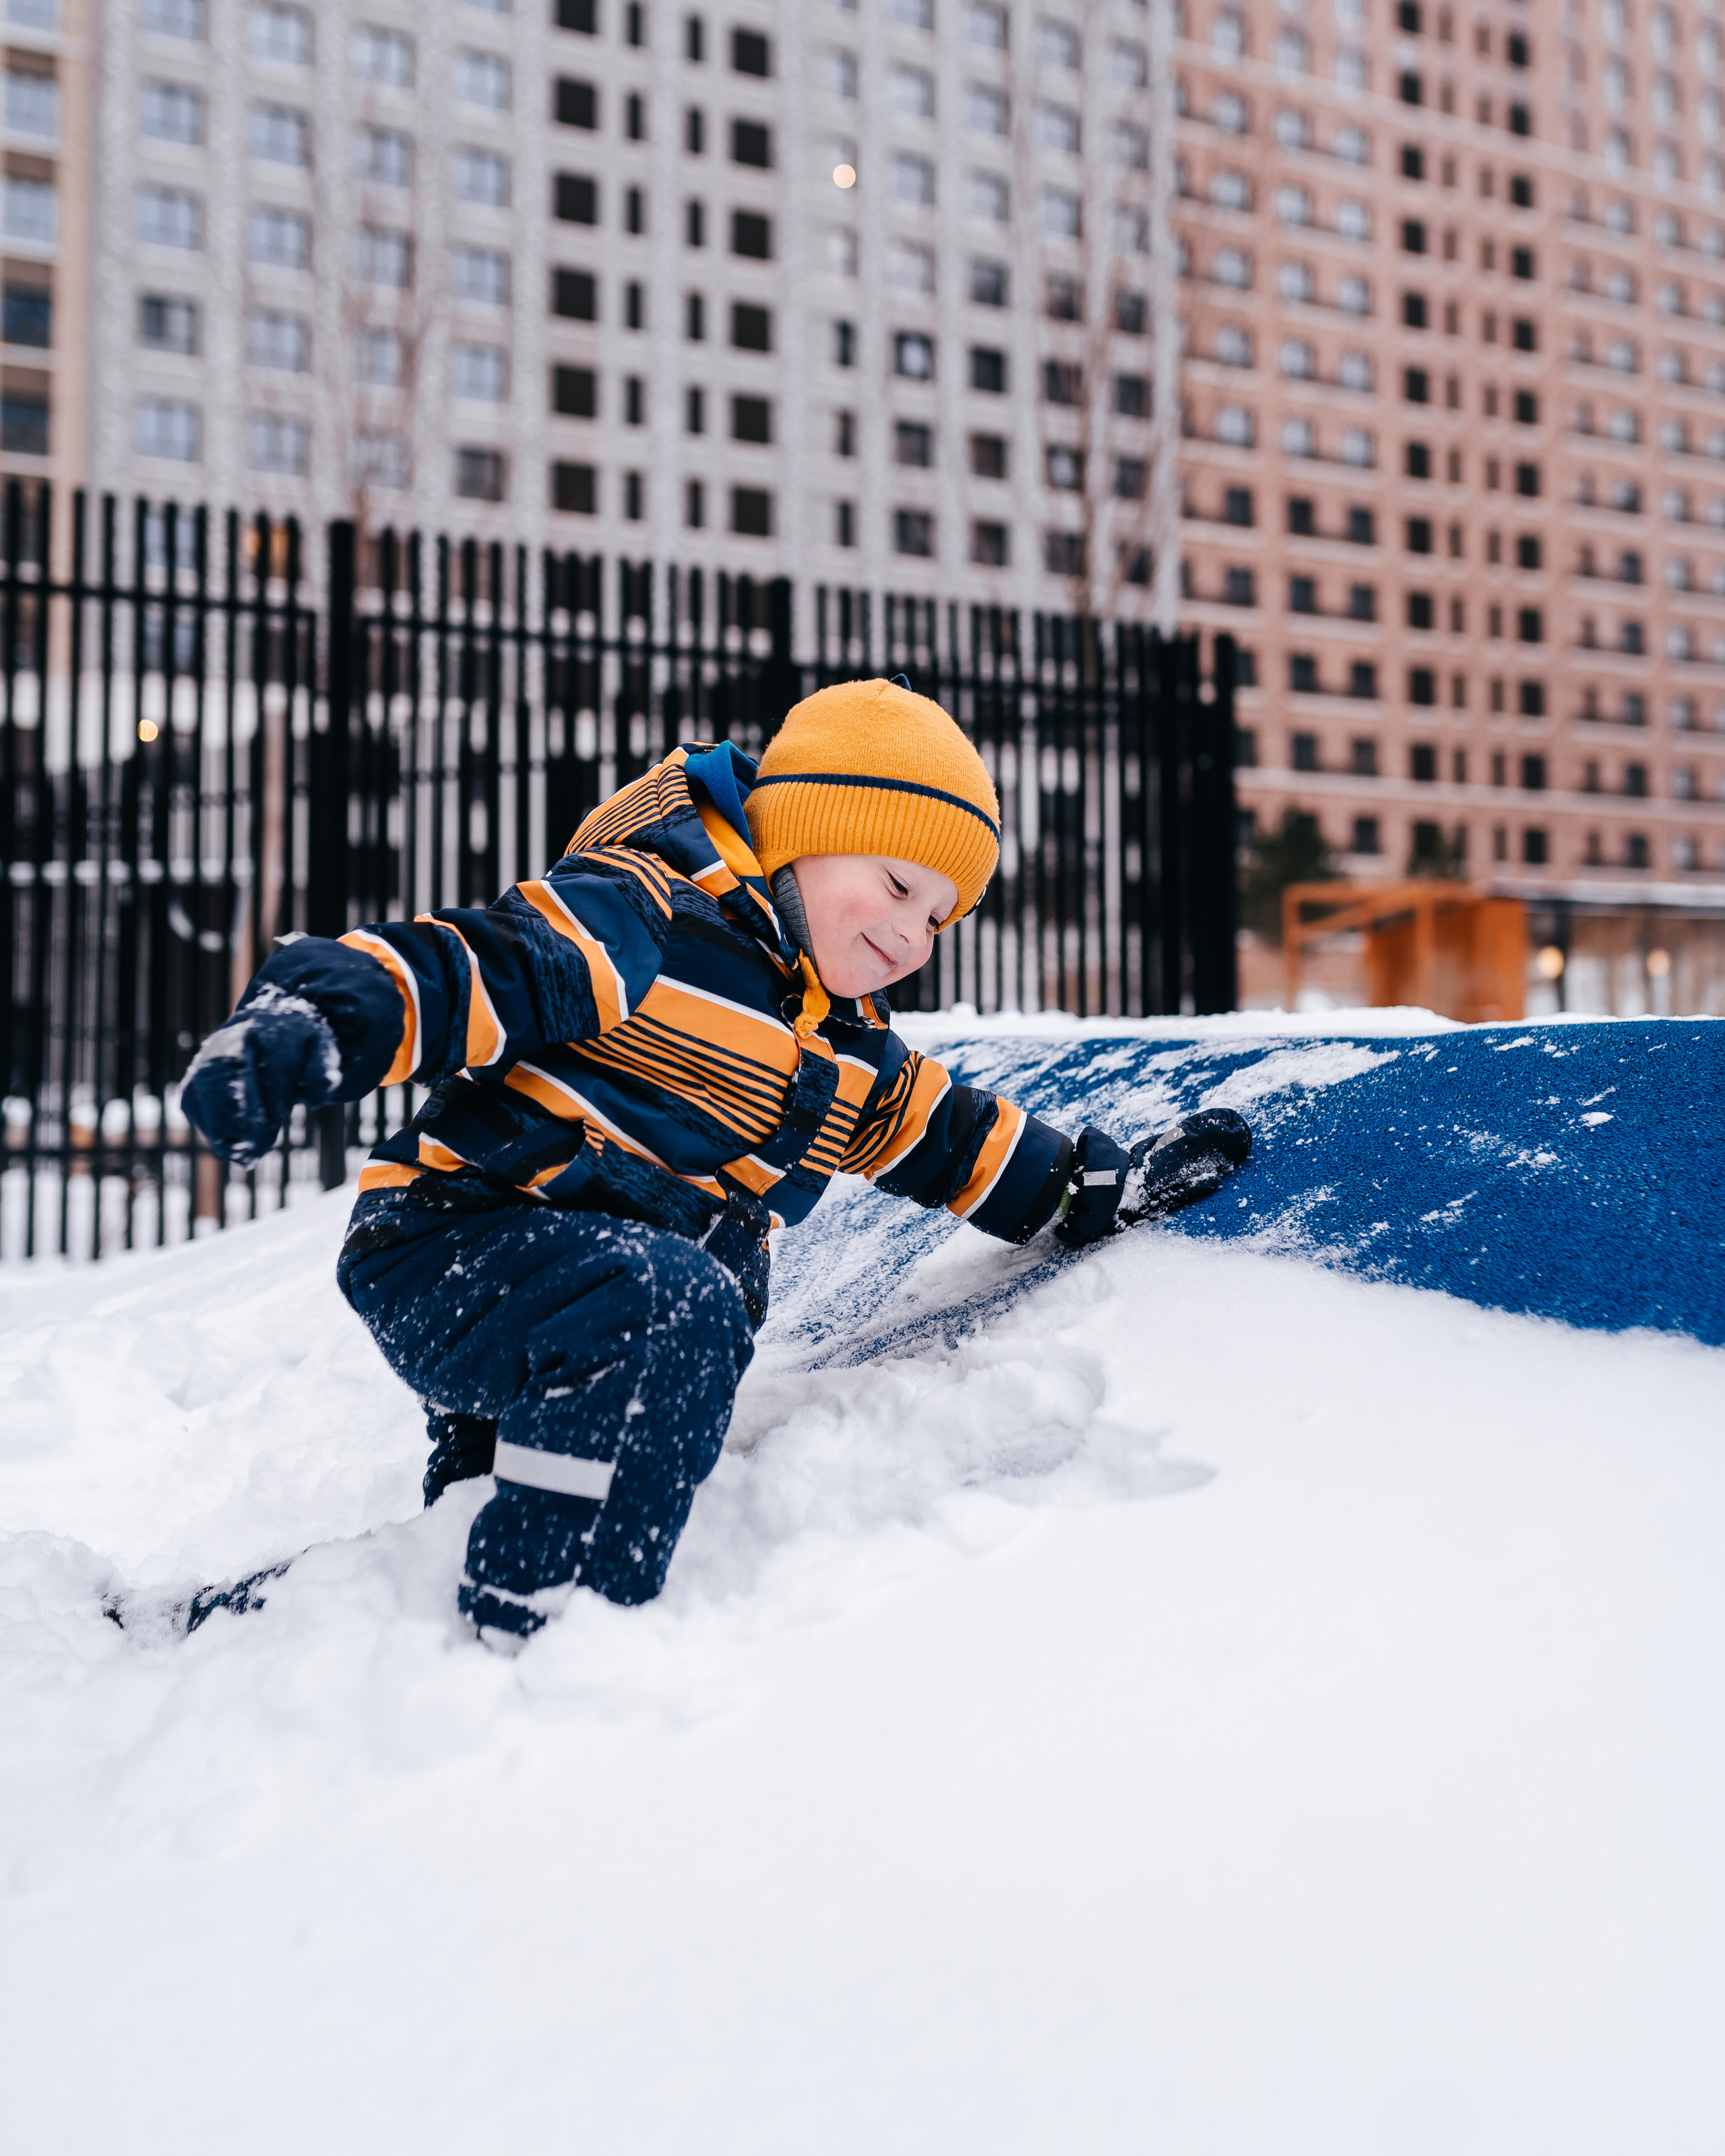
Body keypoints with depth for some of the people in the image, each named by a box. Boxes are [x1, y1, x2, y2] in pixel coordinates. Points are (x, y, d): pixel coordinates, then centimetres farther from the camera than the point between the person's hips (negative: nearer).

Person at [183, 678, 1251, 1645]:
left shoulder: (854, 1057, 21)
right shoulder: (644, 914, -9)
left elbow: (952, 1138, 32)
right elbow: (474, 968, -19)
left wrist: (1107, 1182, 26)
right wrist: (315, 1017, -36)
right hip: (455, 1248, -10)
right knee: (663, 1308, -34)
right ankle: (525, 1641, -30)